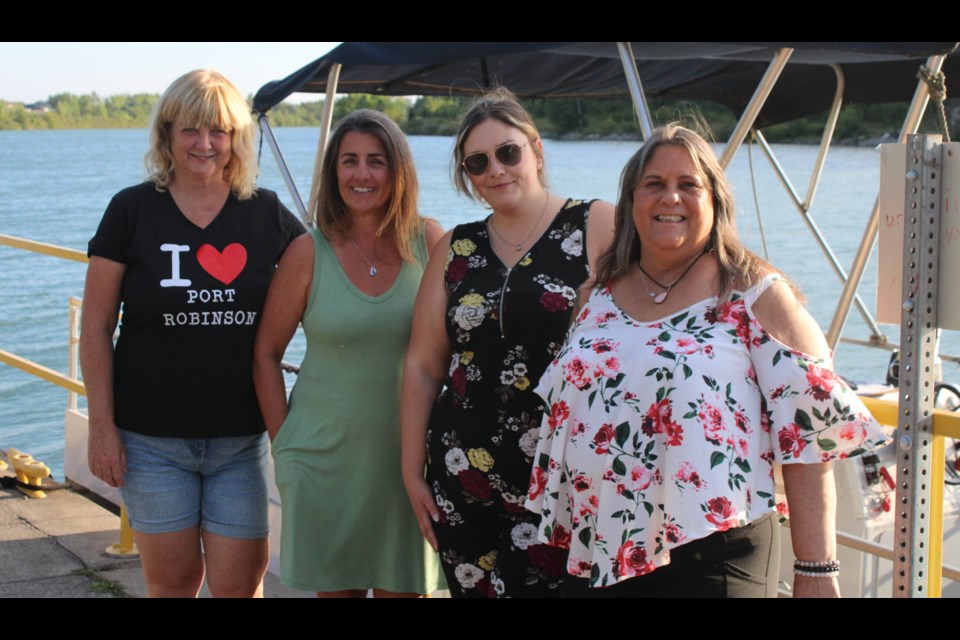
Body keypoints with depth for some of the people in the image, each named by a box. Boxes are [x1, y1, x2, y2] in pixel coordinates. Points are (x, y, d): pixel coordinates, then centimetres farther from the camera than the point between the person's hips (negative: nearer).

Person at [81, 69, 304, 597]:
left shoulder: (267, 213, 3)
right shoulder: (132, 210, -2)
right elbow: (96, 327, -1)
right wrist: (101, 424, -5)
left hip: (241, 436, 1)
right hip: (152, 436, -1)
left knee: (240, 581, 3)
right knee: (171, 577, 9)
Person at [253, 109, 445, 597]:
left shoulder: (429, 243, -1)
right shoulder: (309, 252, -4)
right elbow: (266, 354, 3)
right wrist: (283, 445, 0)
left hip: (407, 457, 0)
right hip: (325, 459, 0)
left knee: (402, 587, 7)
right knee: (336, 588, 10)